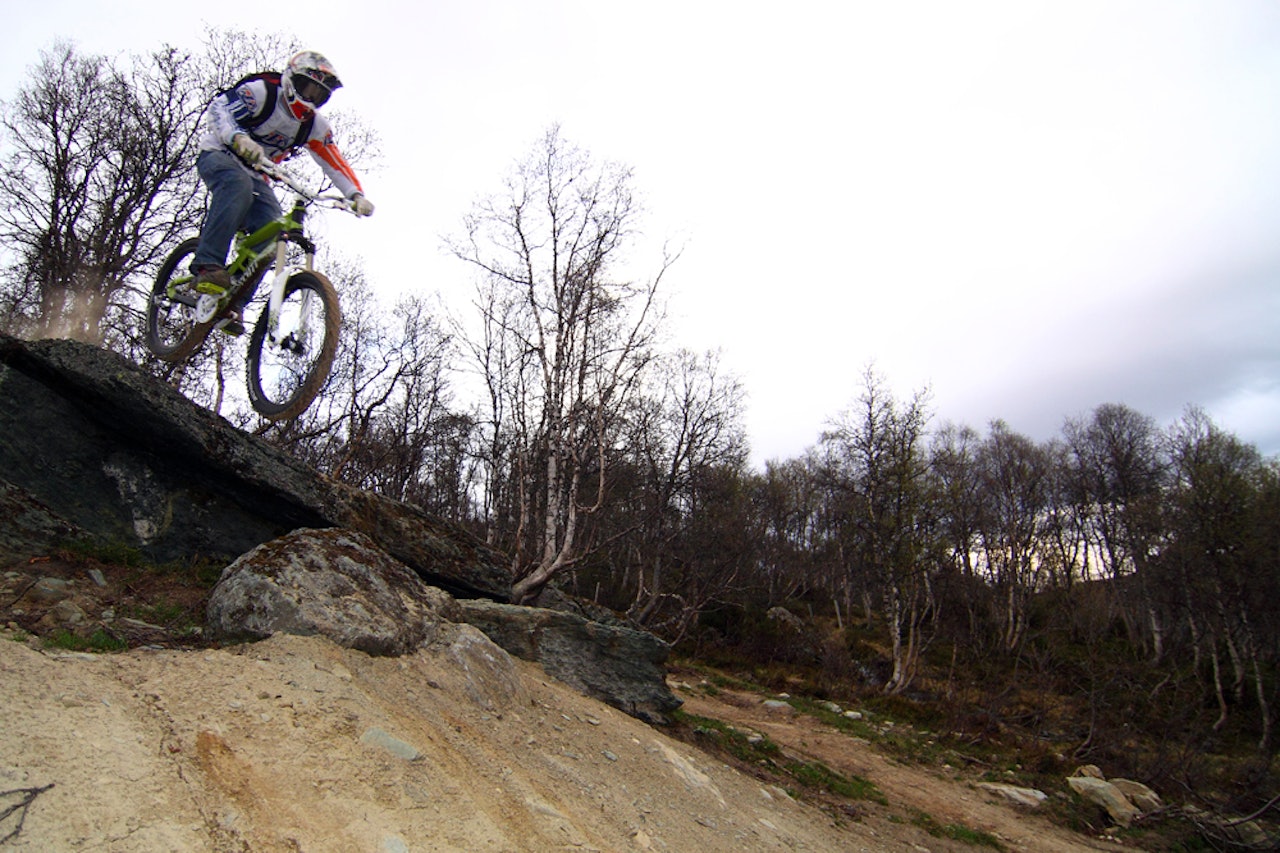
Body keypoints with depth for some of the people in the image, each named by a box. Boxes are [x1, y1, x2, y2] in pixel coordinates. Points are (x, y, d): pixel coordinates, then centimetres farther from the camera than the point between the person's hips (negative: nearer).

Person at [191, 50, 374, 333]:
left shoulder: (314, 125, 0)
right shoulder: (262, 91, -17)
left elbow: (336, 163, 0)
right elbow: (217, 109, -29)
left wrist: (356, 195, -17)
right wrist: (238, 137, -50)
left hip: (254, 175, 6)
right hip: (218, 156, -5)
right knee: (239, 184, -41)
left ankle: (233, 303, -16)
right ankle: (207, 265, -43)